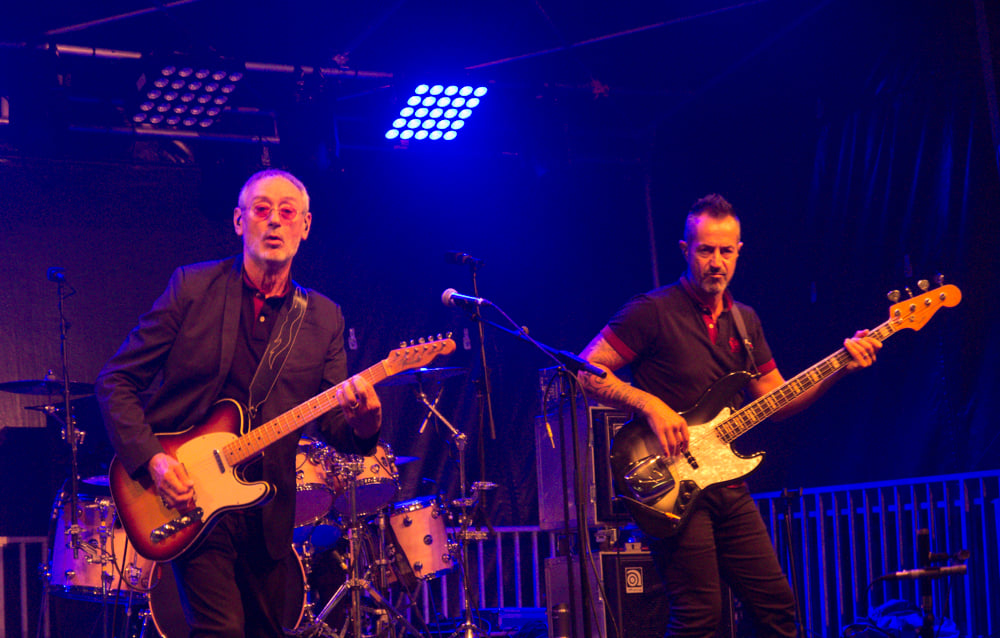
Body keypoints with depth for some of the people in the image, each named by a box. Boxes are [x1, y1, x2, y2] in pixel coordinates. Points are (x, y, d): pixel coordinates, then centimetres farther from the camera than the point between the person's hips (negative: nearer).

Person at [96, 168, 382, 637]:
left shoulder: (324, 319, 7)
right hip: (189, 499, -4)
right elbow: (116, 379, -2)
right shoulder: (193, 287, -2)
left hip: (267, 509, 4)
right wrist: (152, 458, -15)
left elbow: (334, 424, 2)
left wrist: (363, 422, -23)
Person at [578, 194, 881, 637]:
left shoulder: (744, 321, 15)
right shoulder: (653, 311, -7)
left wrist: (839, 368, 2)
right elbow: (586, 370, -11)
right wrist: (650, 405, -20)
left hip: (726, 481, 7)